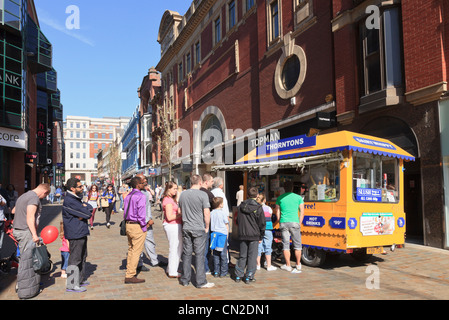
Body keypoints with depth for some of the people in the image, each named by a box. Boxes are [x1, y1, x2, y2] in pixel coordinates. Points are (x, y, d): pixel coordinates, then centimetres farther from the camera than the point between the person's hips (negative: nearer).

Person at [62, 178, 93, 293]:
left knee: (82, 257, 18)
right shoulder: (69, 201, -18)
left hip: (81, 232, 10)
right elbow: (87, 213, -21)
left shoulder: (76, 198, 15)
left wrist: (85, 207, -12)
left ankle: (80, 280, 30)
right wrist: (86, 209, -1)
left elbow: (90, 208, 8)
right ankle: (72, 285, 4)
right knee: (75, 259, -4)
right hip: (75, 234, -10)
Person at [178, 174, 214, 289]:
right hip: (199, 228, -5)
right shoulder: (202, 194, -11)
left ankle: (185, 280, 20)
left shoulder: (183, 194, 6)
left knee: (186, 253, 11)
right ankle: (201, 281, 7)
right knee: (199, 254, 2)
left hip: (186, 228, 5)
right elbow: (206, 213, -14)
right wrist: (207, 227, -2)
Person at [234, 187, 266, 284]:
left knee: (242, 256, 13)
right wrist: (261, 237, 4)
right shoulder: (258, 208, -8)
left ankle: (238, 275, 16)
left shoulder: (241, 206, 5)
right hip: (254, 236, -4)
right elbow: (262, 224, -5)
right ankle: (249, 277, 6)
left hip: (242, 235, 4)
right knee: (252, 256, 4)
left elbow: (238, 221, 12)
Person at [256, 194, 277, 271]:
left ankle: (258, 265, 17)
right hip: (267, 229, -2)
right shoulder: (268, 208, -3)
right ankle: (269, 266, 8)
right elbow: (270, 217, 8)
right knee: (268, 248, 5)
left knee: (258, 247, 9)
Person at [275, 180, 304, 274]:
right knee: (297, 244, 10)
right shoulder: (298, 198, 5)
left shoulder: (279, 198, 8)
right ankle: (298, 265, 17)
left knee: (285, 244, 7)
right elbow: (302, 212, 5)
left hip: (283, 223, 1)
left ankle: (288, 265, 12)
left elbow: (277, 213, 10)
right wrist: (299, 224, 12)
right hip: (294, 223, -1)